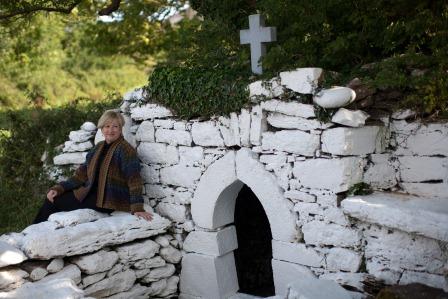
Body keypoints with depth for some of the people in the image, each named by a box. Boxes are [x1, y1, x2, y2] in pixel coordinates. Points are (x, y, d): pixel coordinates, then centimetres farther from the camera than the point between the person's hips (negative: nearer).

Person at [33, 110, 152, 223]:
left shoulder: (125, 150, -15)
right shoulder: (99, 147, 10)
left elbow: (134, 179, -22)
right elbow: (83, 172, 9)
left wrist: (137, 208, -31)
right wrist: (60, 188, -3)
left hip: (109, 201, -7)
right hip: (92, 192, 7)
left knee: (53, 202, -8)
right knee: (53, 197, -2)